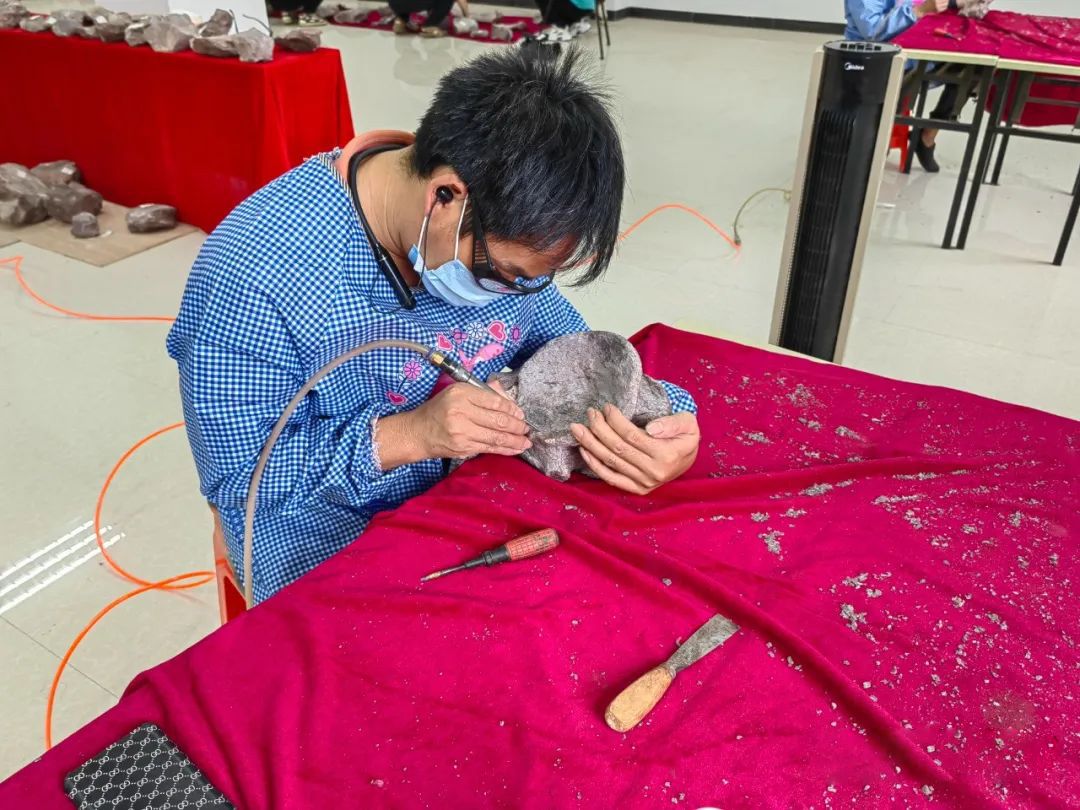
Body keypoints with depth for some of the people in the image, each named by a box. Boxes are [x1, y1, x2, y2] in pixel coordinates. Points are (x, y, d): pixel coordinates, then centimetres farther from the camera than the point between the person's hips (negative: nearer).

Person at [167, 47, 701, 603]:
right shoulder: (254, 275, -28)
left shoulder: (497, 231, -11)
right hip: (332, 548, -4)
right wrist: (405, 435, -32)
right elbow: (239, 481, -19)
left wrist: (664, 416, -21)